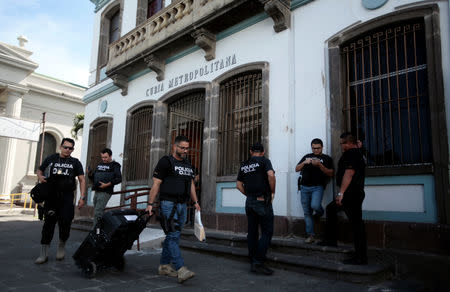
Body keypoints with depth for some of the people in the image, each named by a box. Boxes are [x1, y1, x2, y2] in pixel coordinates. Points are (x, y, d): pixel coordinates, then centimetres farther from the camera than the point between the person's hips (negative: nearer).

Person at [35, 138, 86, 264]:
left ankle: (62, 246, 21)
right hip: (51, 196, 1)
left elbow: (82, 180, 6)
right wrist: (40, 177, -5)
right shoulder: (51, 158, 11)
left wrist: (82, 197, -3)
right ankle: (44, 253, 9)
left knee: (65, 222, -5)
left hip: (67, 198, -1)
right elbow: (39, 170, 20)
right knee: (48, 223, 1)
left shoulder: (75, 162, 9)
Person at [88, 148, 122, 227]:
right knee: (99, 213, 12)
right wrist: (90, 174, 1)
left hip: (105, 192, -7)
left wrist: (107, 184, -19)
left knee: (97, 213, -13)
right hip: (97, 191, 8)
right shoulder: (99, 165, 18)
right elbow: (94, 177, 23)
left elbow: (119, 179, -11)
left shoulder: (114, 165, -2)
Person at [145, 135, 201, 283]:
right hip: (168, 204, -7)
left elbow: (191, 184, 24)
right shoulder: (165, 161, -5)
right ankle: (181, 270, -16)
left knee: (173, 236, 10)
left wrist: (195, 202, 17)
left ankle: (164, 265, 21)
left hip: (182, 205, 7)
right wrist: (150, 203, -12)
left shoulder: (188, 165, 17)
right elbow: (156, 183, -8)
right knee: (173, 235, -12)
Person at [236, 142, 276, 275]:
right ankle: (258, 263, -7)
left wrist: (249, 195, 14)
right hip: (263, 201, -6)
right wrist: (272, 191, -8)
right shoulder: (264, 161, -3)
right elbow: (271, 175, -20)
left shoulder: (244, 165, 13)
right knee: (267, 232, -1)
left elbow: (238, 185, 13)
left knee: (252, 232, 11)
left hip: (249, 201, 6)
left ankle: (253, 262, 18)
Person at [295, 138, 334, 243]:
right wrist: (304, 162, -5)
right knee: (307, 213, 3)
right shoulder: (306, 156, 17)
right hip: (304, 187, 3)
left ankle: (320, 211, 11)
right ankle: (310, 235, 12)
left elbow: (330, 173, -2)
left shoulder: (326, 158, 8)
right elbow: (297, 169, 12)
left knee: (315, 206, -26)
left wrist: (320, 165, -14)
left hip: (317, 187, -3)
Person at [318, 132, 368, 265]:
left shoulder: (350, 154, -13)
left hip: (351, 194, -11)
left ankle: (361, 258, -1)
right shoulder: (357, 153, 18)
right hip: (355, 193, 11)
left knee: (356, 224, -7)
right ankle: (331, 239, 28)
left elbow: (349, 173, -22)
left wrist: (341, 192, -23)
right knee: (331, 208, 23)